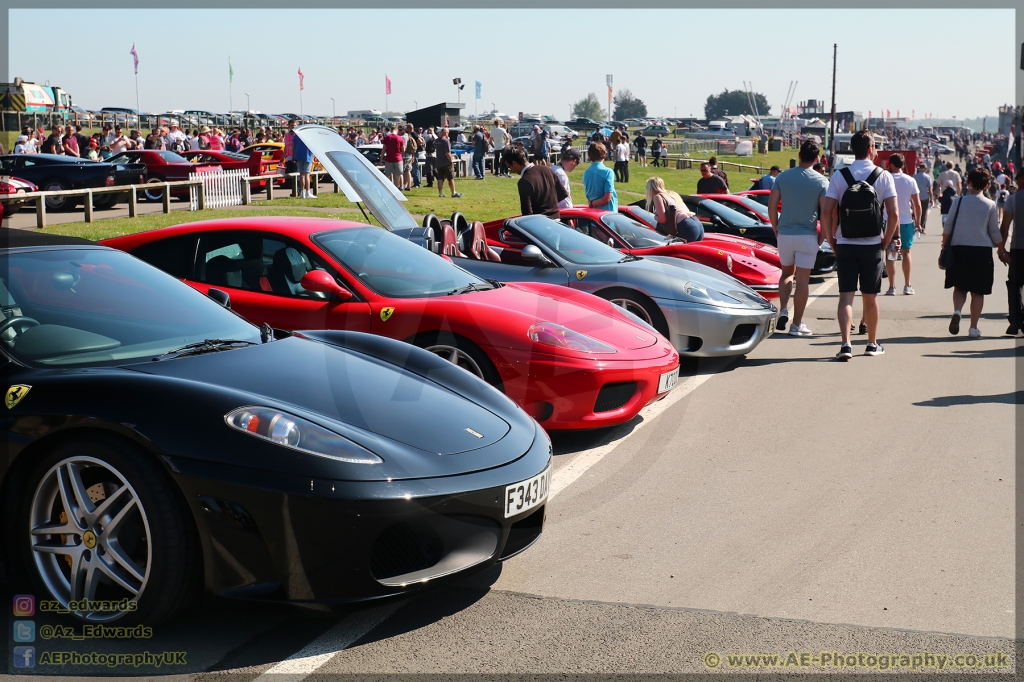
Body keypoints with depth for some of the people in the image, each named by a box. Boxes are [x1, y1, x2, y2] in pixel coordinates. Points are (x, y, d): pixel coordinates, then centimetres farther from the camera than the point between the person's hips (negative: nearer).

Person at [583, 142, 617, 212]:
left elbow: (588, 195, 11)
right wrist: (592, 203, -7)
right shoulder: (607, 172, -14)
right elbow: (607, 198, -17)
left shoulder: (586, 173, 4)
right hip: (608, 211, -6)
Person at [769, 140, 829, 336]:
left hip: (784, 234, 2)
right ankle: (796, 325, 5)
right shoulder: (821, 181, -6)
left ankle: (783, 310, 3)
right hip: (808, 236, -2)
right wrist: (822, 236, 2)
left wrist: (776, 230, 10)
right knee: (803, 279, 3)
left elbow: (771, 206, 0)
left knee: (787, 273, 21)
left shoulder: (782, 177, 0)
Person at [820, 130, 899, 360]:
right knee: (870, 296, 12)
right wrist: (885, 242, 4)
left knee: (846, 296, 1)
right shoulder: (883, 176, -3)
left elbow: (826, 212, -8)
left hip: (845, 245, 0)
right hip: (872, 246, 0)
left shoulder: (839, 176, -2)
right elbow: (894, 214, -8)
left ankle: (845, 343, -14)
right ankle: (872, 344, 25)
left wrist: (832, 242, 3)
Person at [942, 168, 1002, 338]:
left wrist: (944, 248, 8)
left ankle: (957, 311, -15)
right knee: (978, 291, 7)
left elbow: (948, 227, -1)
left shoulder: (958, 201, -2)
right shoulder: (990, 205, -2)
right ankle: (973, 328, 7)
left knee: (960, 286, 13)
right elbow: (995, 233, 2)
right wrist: (1002, 250, 15)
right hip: (982, 251, -1)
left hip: (959, 249, 1)